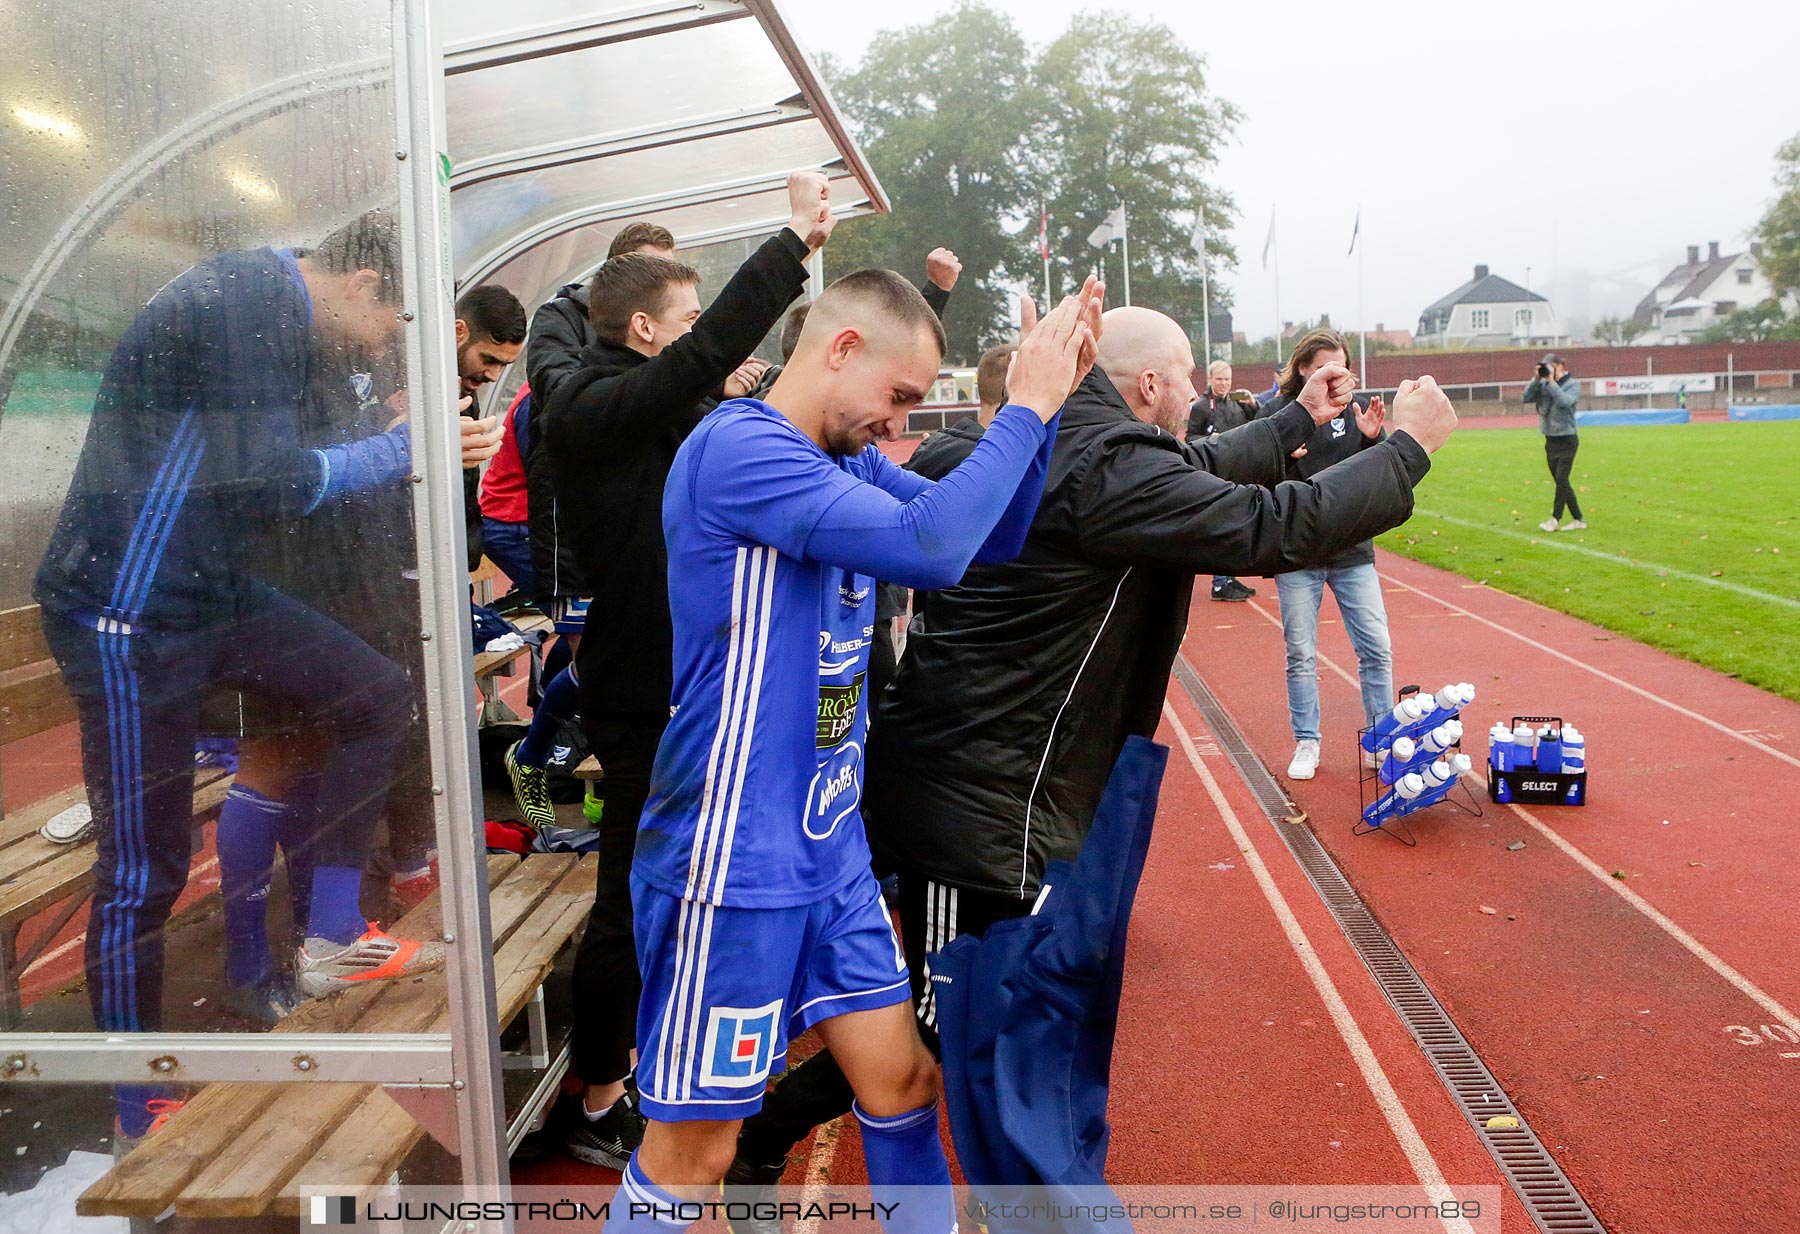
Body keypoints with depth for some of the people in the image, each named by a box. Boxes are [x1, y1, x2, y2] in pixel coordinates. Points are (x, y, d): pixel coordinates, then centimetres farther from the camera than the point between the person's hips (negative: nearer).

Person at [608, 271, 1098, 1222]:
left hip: (830, 848, 8)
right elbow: (930, 546, -29)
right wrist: (1026, 407, -17)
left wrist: (1043, 401, -3)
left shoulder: (849, 462, 7)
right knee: (692, 1151, 6)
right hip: (733, 861, -8)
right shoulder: (740, 447, -19)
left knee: (900, 1081, 18)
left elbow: (991, 534, 10)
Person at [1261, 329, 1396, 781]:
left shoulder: (1355, 410, 2)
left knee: (1377, 649, 3)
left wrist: (1372, 439, -16)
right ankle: (1306, 743, 19)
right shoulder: (1278, 414, -5)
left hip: (1353, 552, 2)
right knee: (1300, 655, 5)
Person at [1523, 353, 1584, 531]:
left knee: (1561, 480, -10)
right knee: (1561, 483, 8)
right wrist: (1536, 379, -11)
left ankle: (1555, 519, -7)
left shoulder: (1573, 385, -7)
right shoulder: (1543, 385, 7)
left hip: (1567, 440, -6)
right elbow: (1526, 398, -3)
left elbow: (1565, 401, -25)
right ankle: (1578, 519, 16)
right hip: (1550, 440, 6)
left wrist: (1552, 382, -21)